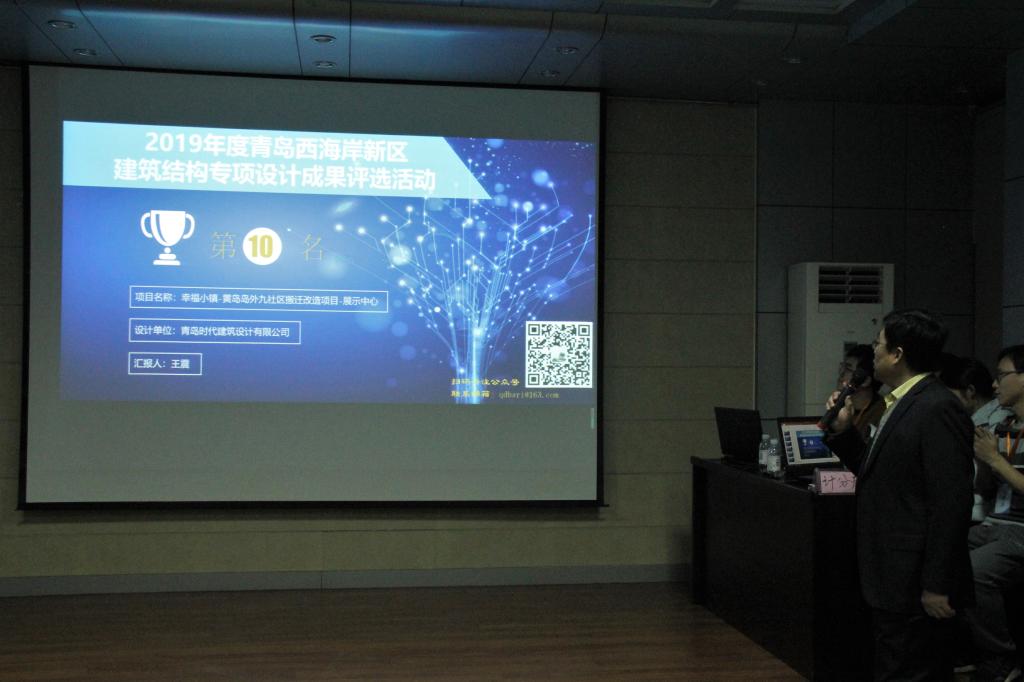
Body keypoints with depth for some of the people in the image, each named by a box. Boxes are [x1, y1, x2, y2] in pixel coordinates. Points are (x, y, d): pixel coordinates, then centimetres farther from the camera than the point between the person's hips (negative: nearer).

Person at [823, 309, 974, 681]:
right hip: (893, 583, 10)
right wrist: (843, 431, 8)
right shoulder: (901, 404, 13)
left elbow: (951, 502, -21)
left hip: (916, 589, -10)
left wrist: (937, 586, -21)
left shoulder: (938, 409, -17)